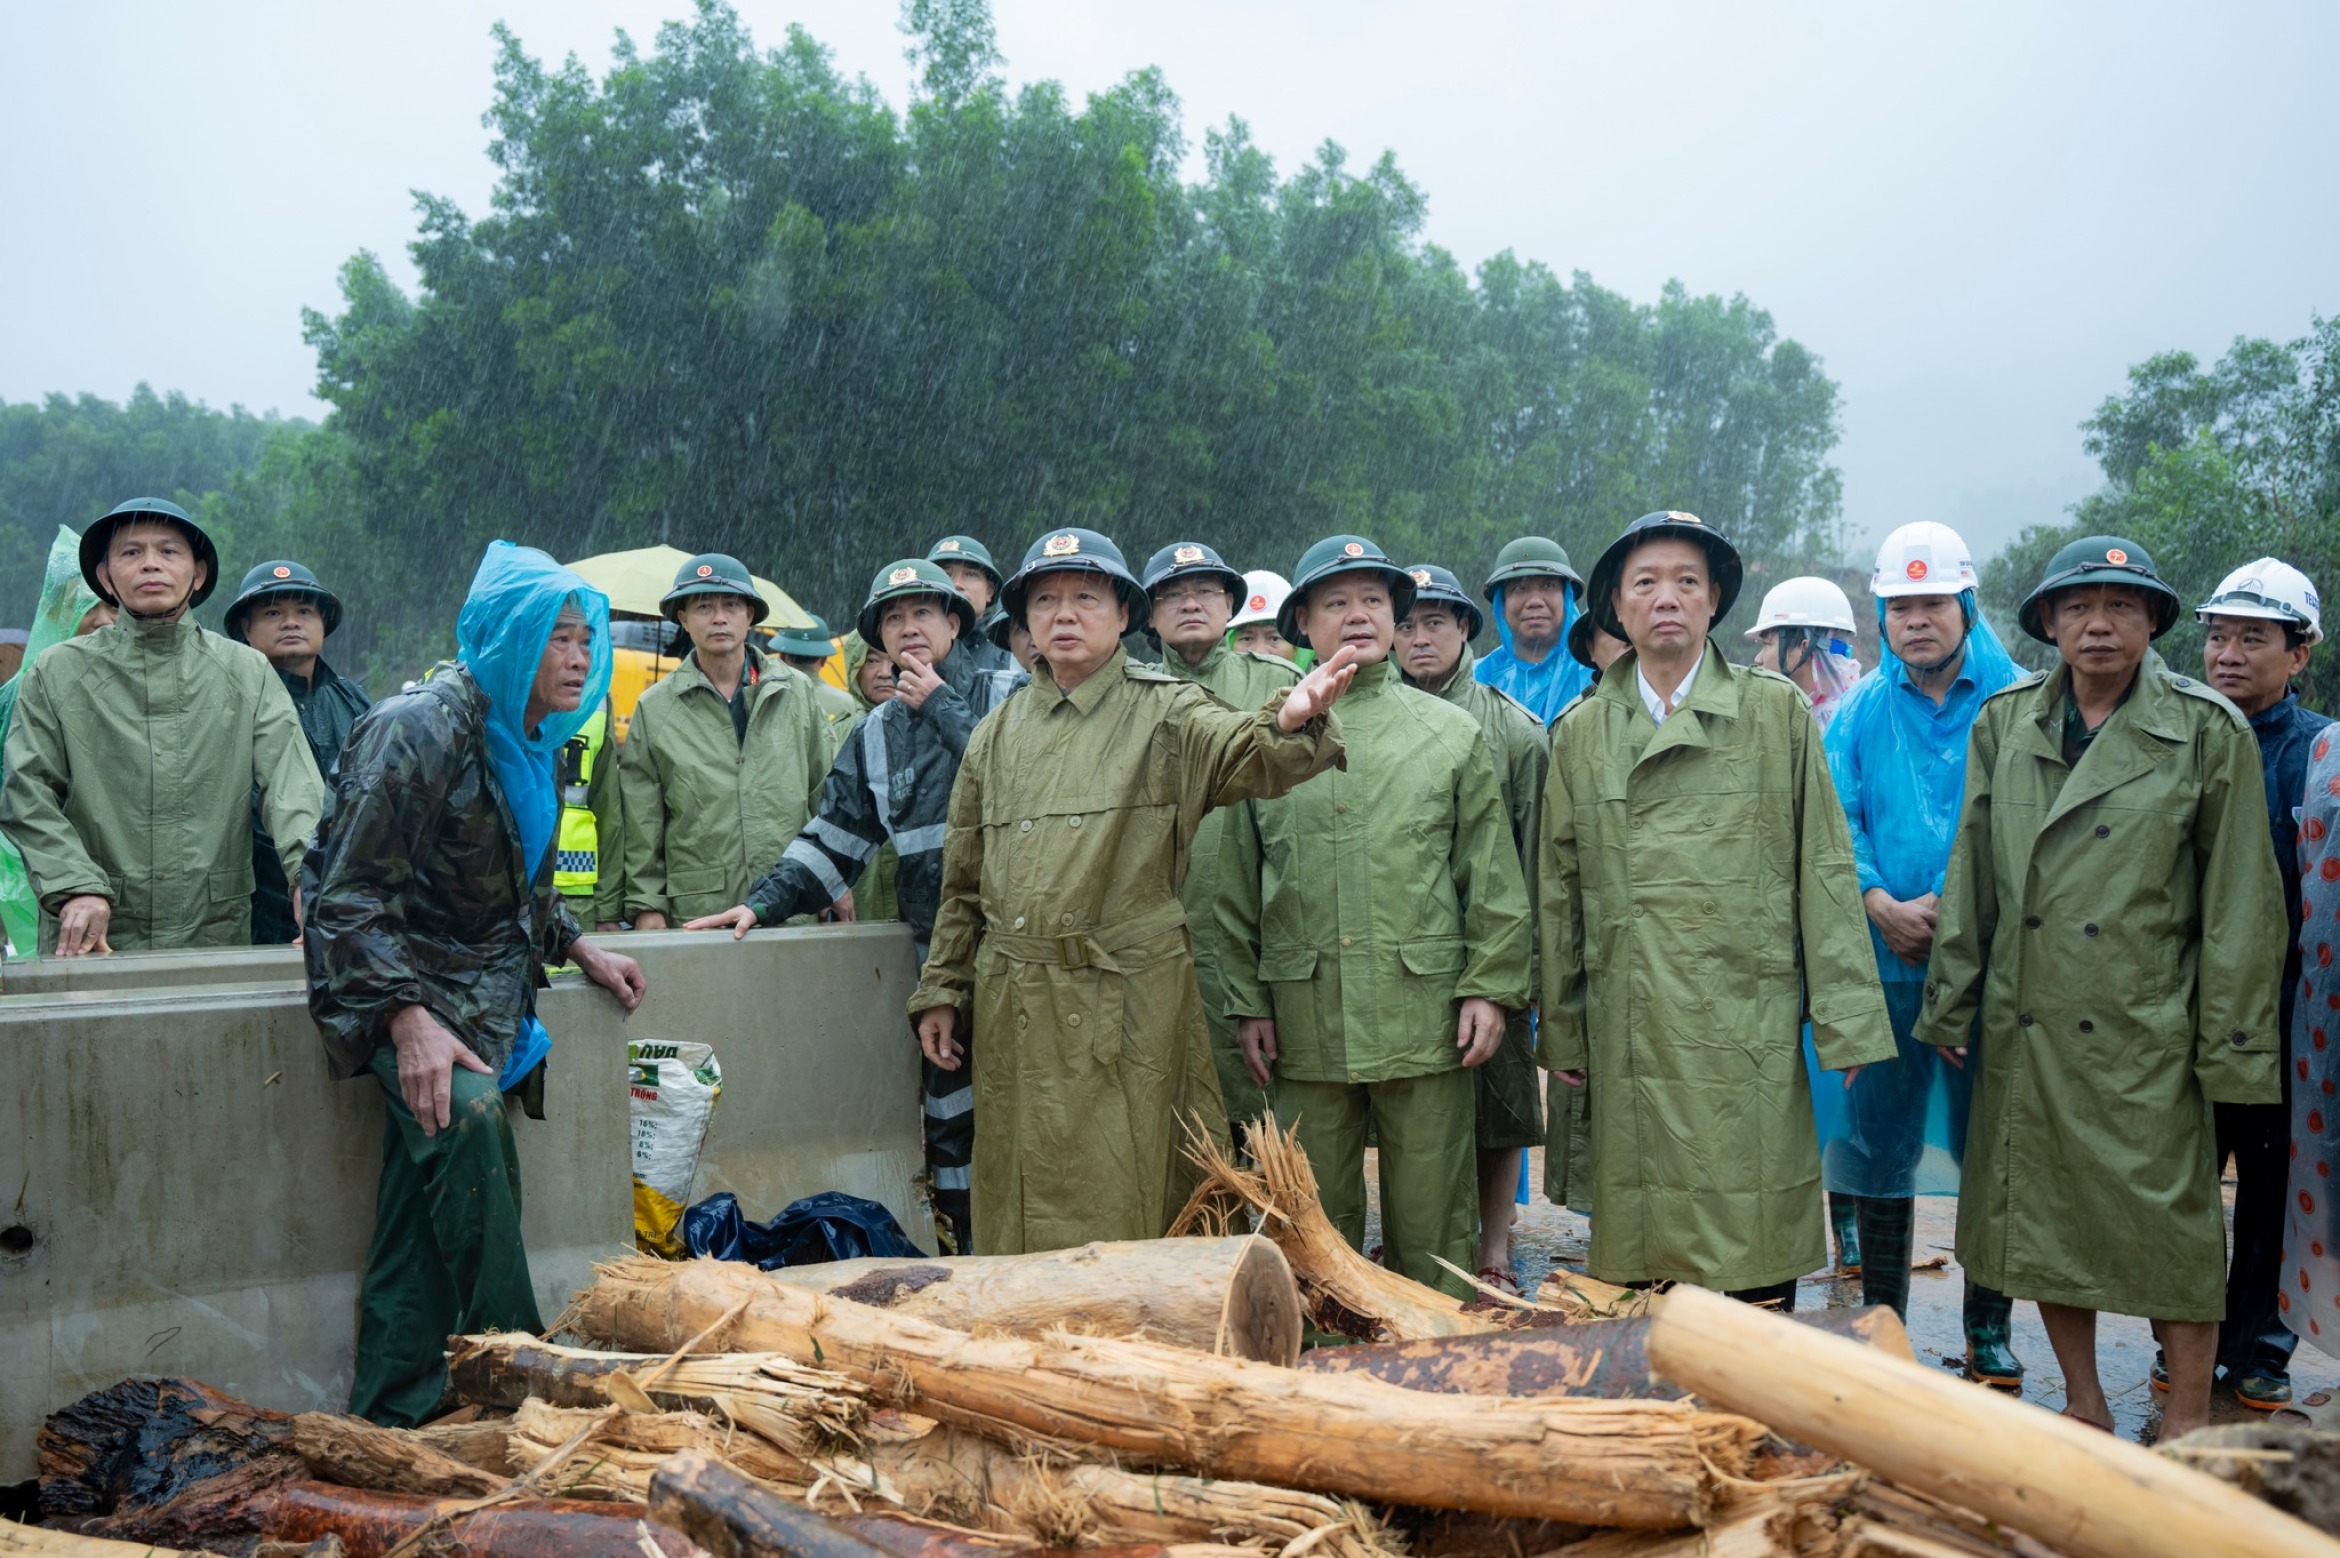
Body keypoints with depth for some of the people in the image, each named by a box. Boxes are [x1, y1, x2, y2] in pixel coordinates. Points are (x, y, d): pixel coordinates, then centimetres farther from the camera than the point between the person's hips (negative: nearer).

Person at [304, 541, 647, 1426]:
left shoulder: (527, 739, 11)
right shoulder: (420, 728, -17)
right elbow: (351, 895, -20)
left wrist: (579, 949, 16)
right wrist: (408, 1016, -29)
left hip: (483, 985, 8)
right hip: (403, 980, -8)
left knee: (422, 1212, 2)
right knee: (467, 1117, -32)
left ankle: (392, 1420, 11)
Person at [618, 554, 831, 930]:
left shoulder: (797, 691, 9)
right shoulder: (655, 708, 6)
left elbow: (826, 793, 12)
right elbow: (641, 819, 6)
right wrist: (646, 903, 2)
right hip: (696, 911, -1)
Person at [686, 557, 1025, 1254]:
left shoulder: (1009, 696, 3)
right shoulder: (876, 733, 17)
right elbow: (833, 837, 15)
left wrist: (942, 707, -7)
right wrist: (762, 902, 2)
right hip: (935, 949, 4)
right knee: (950, 1116, 3)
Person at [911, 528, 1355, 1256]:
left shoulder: (1165, 713, 1)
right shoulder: (998, 735, 14)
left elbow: (1249, 755, -20)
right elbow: (963, 880, 19)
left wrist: (1289, 722, -42)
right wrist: (940, 989, 15)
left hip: (1130, 1010, -4)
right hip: (1013, 1011, 4)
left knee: (1128, 1213, 0)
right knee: (1020, 1215, 11)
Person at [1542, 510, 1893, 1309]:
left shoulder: (1778, 712, 6)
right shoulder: (1579, 732, 10)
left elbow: (1824, 872, 4)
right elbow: (1560, 891, 13)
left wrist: (1843, 1023, -1)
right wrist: (1562, 1029, 11)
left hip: (1749, 1031, -1)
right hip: (1630, 1041, 2)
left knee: (1757, 1266, 1)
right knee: (1637, 1272, 5)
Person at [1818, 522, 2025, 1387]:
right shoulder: (1859, 714, 7)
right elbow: (1836, 823, 1)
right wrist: (1881, 904, -14)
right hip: (1886, 961, 2)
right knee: (1878, 1147, 8)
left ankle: (1989, 1331, 22)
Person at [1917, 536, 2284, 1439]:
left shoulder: (2210, 731, -3)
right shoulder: (2003, 723, 6)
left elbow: (2240, 902, -2)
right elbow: (1970, 879, 10)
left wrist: (2230, 1044, -5)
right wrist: (1950, 1007, 8)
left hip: (2147, 1032, -3)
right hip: (2024, 1027, 3)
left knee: (2170, 1226, 2)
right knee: (2043, 1220, 10)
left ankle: (2187, 1430, 19)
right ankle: (2084, 1408, 28)